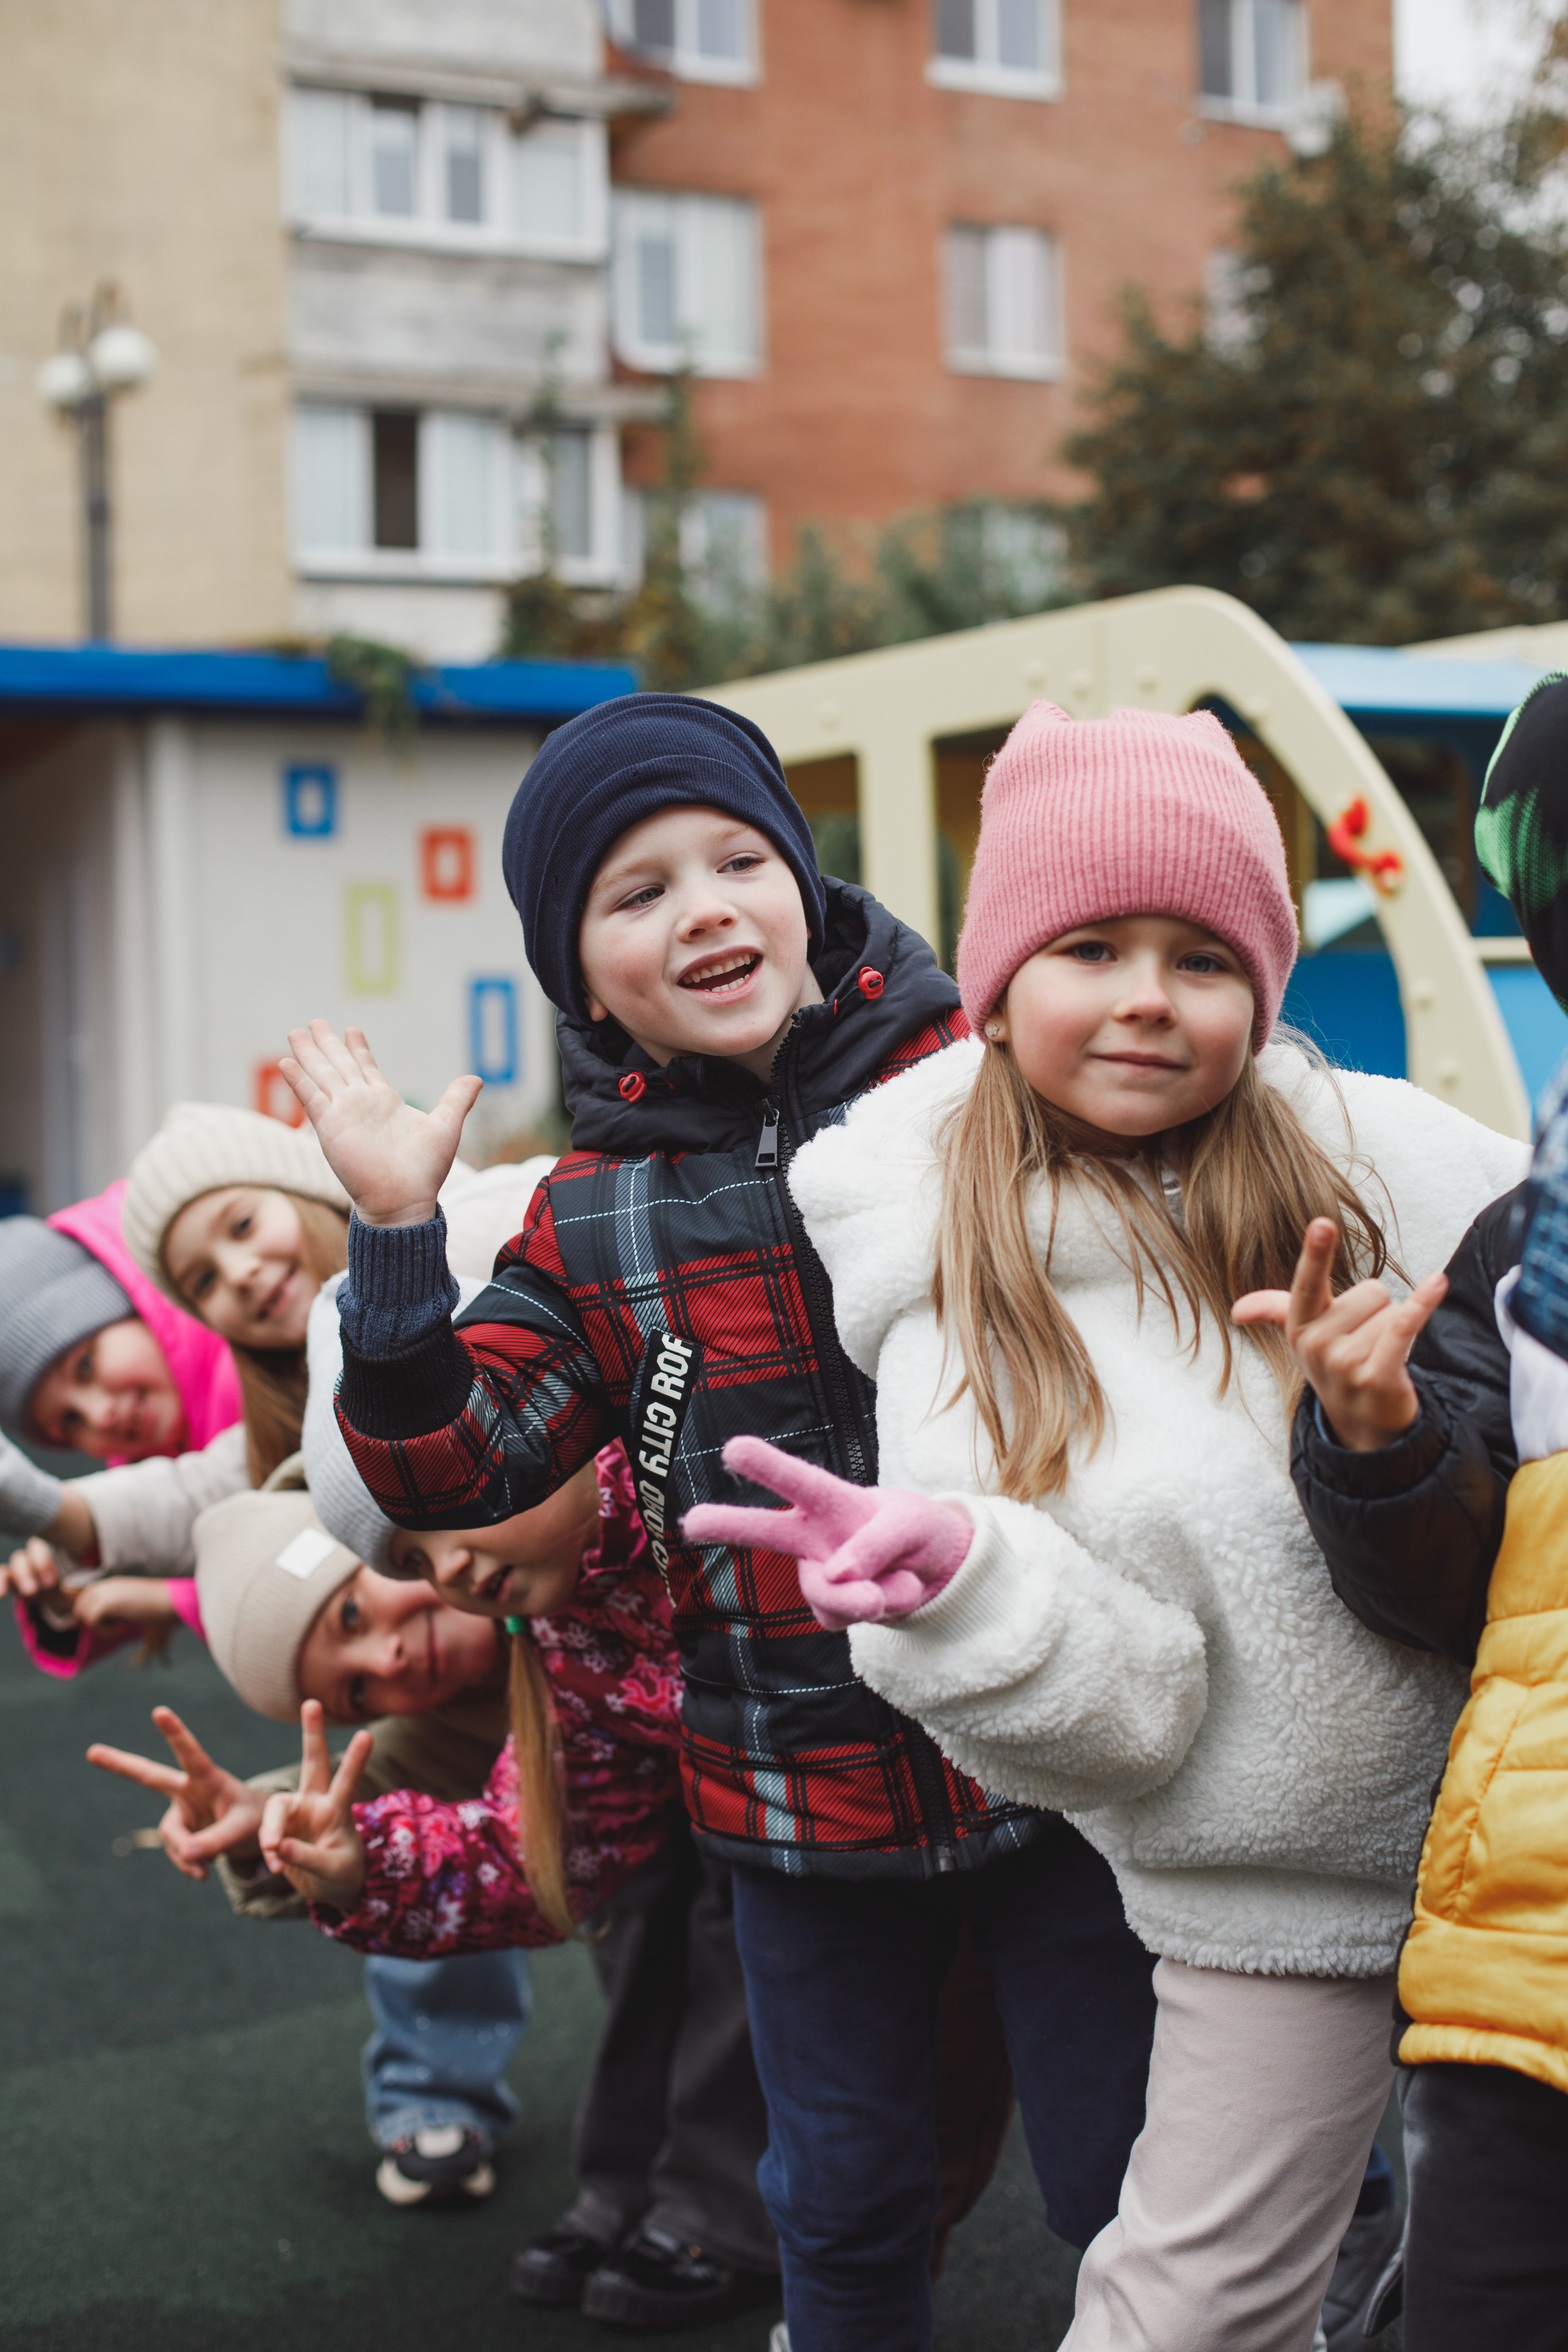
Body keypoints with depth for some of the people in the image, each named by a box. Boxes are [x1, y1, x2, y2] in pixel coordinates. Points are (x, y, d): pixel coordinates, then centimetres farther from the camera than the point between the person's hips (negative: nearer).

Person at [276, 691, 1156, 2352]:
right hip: (801, 1802, 3)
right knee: (846, 2211, 18)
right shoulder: (596, 1222, 2)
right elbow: (452, 1470, -5)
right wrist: (395, 1239, -17)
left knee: (1126, 2189, 9)